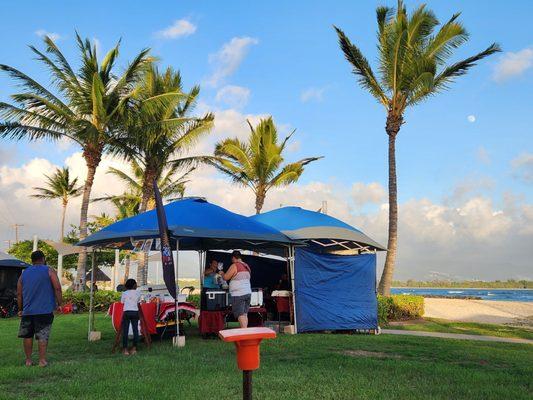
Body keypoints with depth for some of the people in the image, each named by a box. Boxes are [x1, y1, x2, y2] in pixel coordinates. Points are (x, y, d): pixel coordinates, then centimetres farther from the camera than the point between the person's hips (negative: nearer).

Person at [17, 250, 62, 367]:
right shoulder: (49, 271, 0)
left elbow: (19, 294, 12)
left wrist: (20, 309, 20)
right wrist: (59, 304, -1)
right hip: (45, 310, -3)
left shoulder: (24, 273, 12)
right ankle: (42, 360, 1)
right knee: (43, 336, 1)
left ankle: (28, 360, 17)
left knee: (27, 336, 13)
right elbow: (57, 288, -9)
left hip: (28, 310, 3)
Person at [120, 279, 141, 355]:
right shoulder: (138, 293, 7)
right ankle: (134, 348, 8)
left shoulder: (124, 293, 3)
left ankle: (125, 349, -1)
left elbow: (122, 302, 11)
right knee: (135, 330, 6)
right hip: (135, 312, 1)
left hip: (127, 312, -1)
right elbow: (138, 303, 11)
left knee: (125, 331, 1)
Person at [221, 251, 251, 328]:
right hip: (248, 293, 8)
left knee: (240, 315, -7)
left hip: (238, 294, -8)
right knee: (245, 314, 12)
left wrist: (222, 273, 16)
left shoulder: (234, 266, -9)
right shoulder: (247, 266, 14)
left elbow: (225, 277, -6)